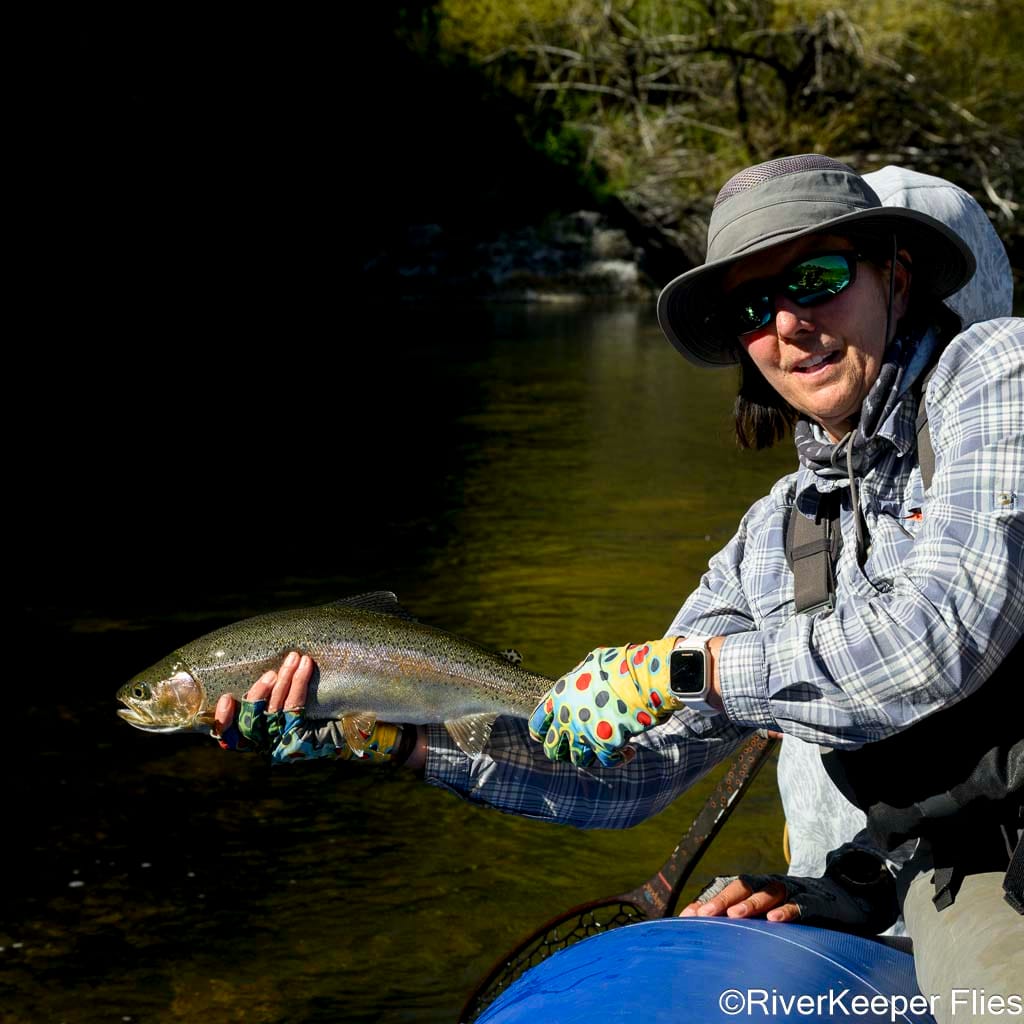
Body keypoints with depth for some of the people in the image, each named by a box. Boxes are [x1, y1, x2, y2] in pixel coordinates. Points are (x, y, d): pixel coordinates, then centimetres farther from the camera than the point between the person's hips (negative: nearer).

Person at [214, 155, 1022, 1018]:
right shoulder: (773, 542, 13)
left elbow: (950, 632, -18)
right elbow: (630, 767, 16)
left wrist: (674, 669, -11)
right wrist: (389, 733, 10)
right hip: (954, 879, 4)